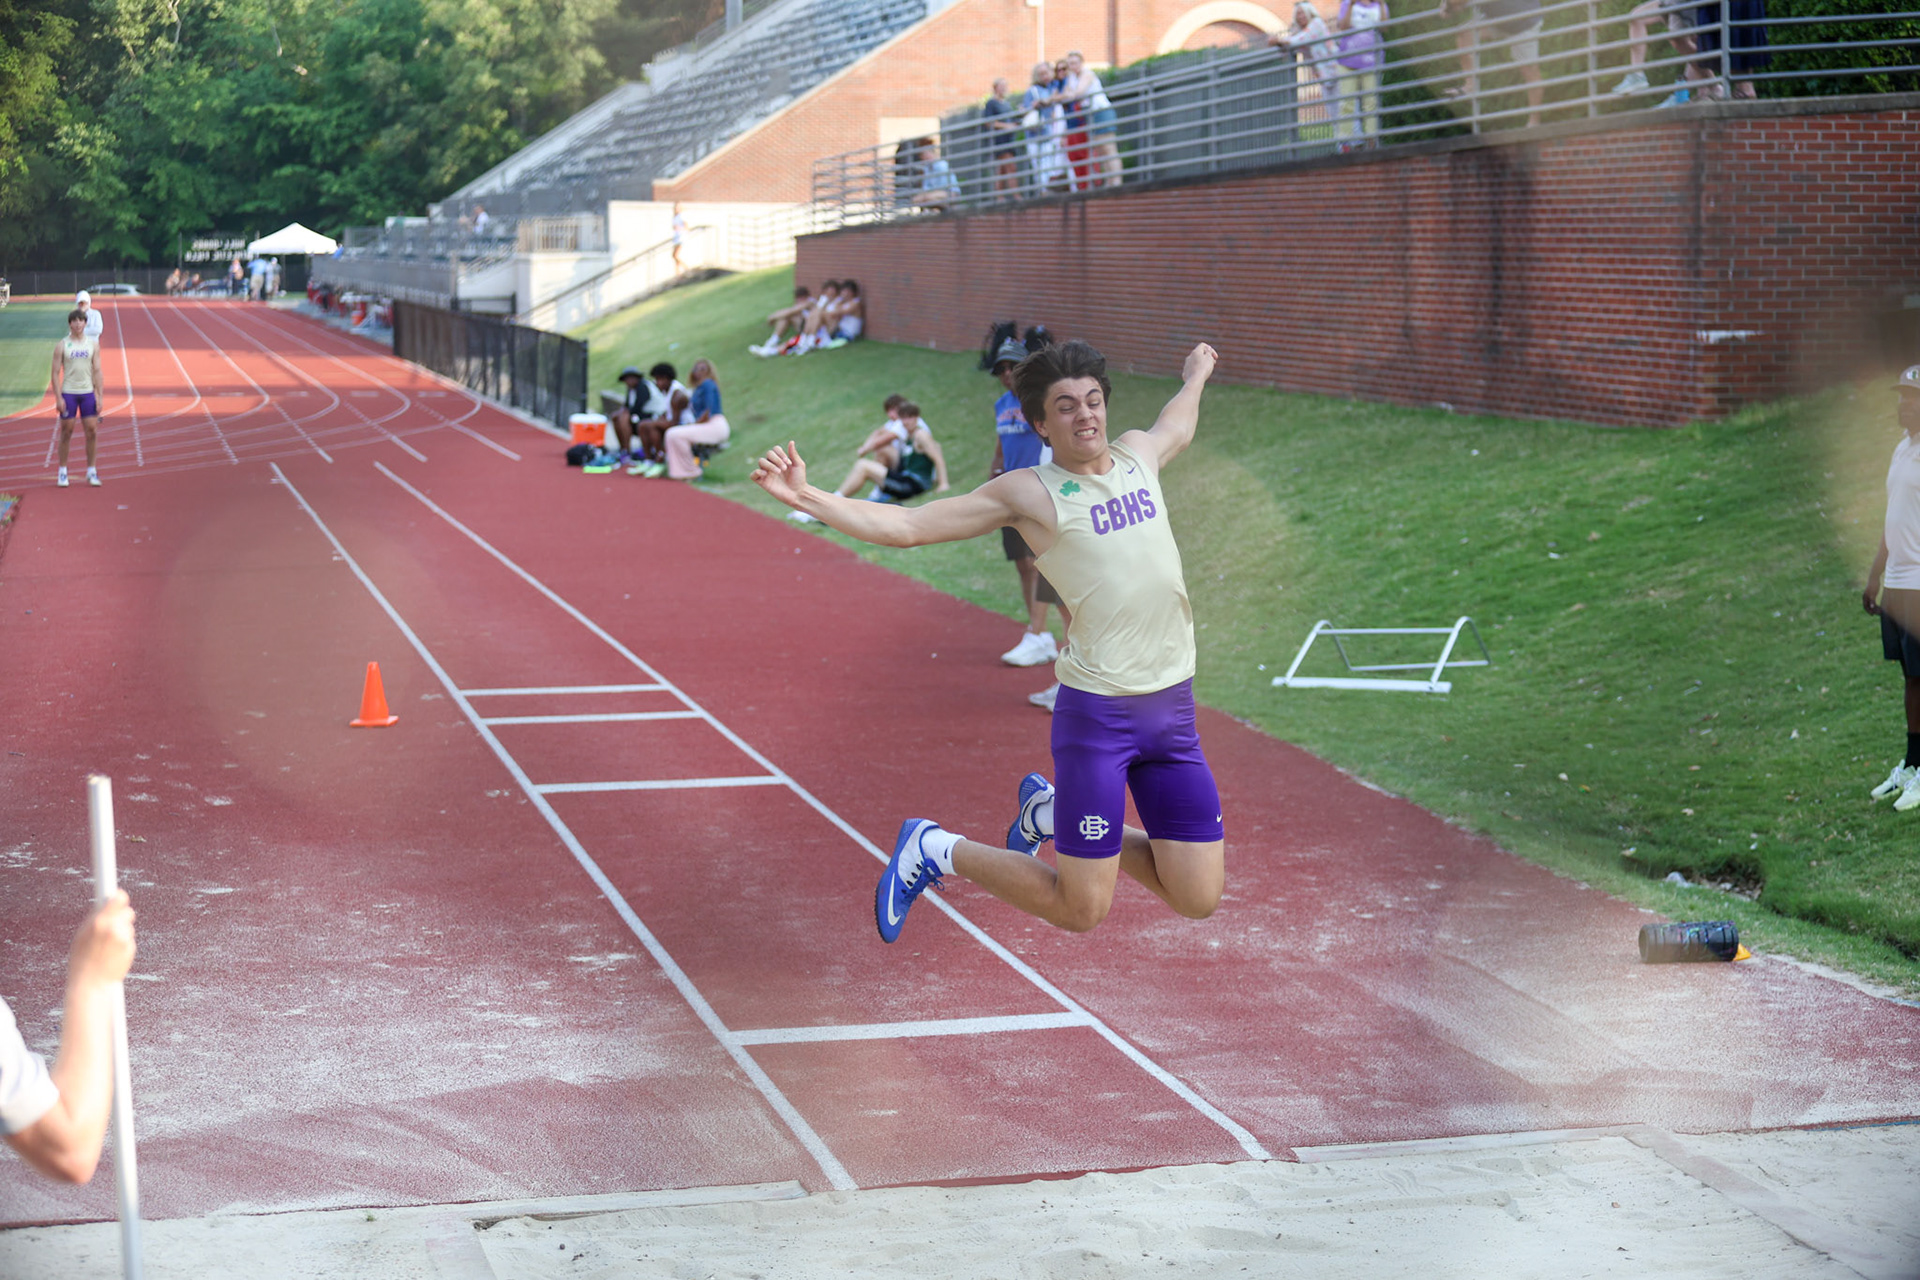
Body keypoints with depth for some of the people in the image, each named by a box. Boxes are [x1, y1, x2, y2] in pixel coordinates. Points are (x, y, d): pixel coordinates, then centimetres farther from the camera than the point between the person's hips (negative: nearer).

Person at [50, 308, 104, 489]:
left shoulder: (93, 344, 6)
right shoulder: (62, 345, 0)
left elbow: (97, 371, 7)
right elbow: (55, 373, -1)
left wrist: (99, 396, 0)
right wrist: (58, 398, -9)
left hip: (88, 392, 2)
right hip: (68, 393, -2)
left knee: (92, 431, -1)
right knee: (66, 432, 2)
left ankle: (91, 471, 8)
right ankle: (62, 472, 11)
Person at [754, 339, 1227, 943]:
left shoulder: (1139, 453, 12)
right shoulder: (1029, 492, -4)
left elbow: (1176, 426, 39)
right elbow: (905, 525, -5)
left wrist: (1195, 378, 55)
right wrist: (805, 496, -15)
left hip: (1172, 707, 6)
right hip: (1098, 710, -6)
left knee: (1197, 898, 5)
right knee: (1080, 910, -4)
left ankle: (1050, 812, 27)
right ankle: (936, 850, 20)